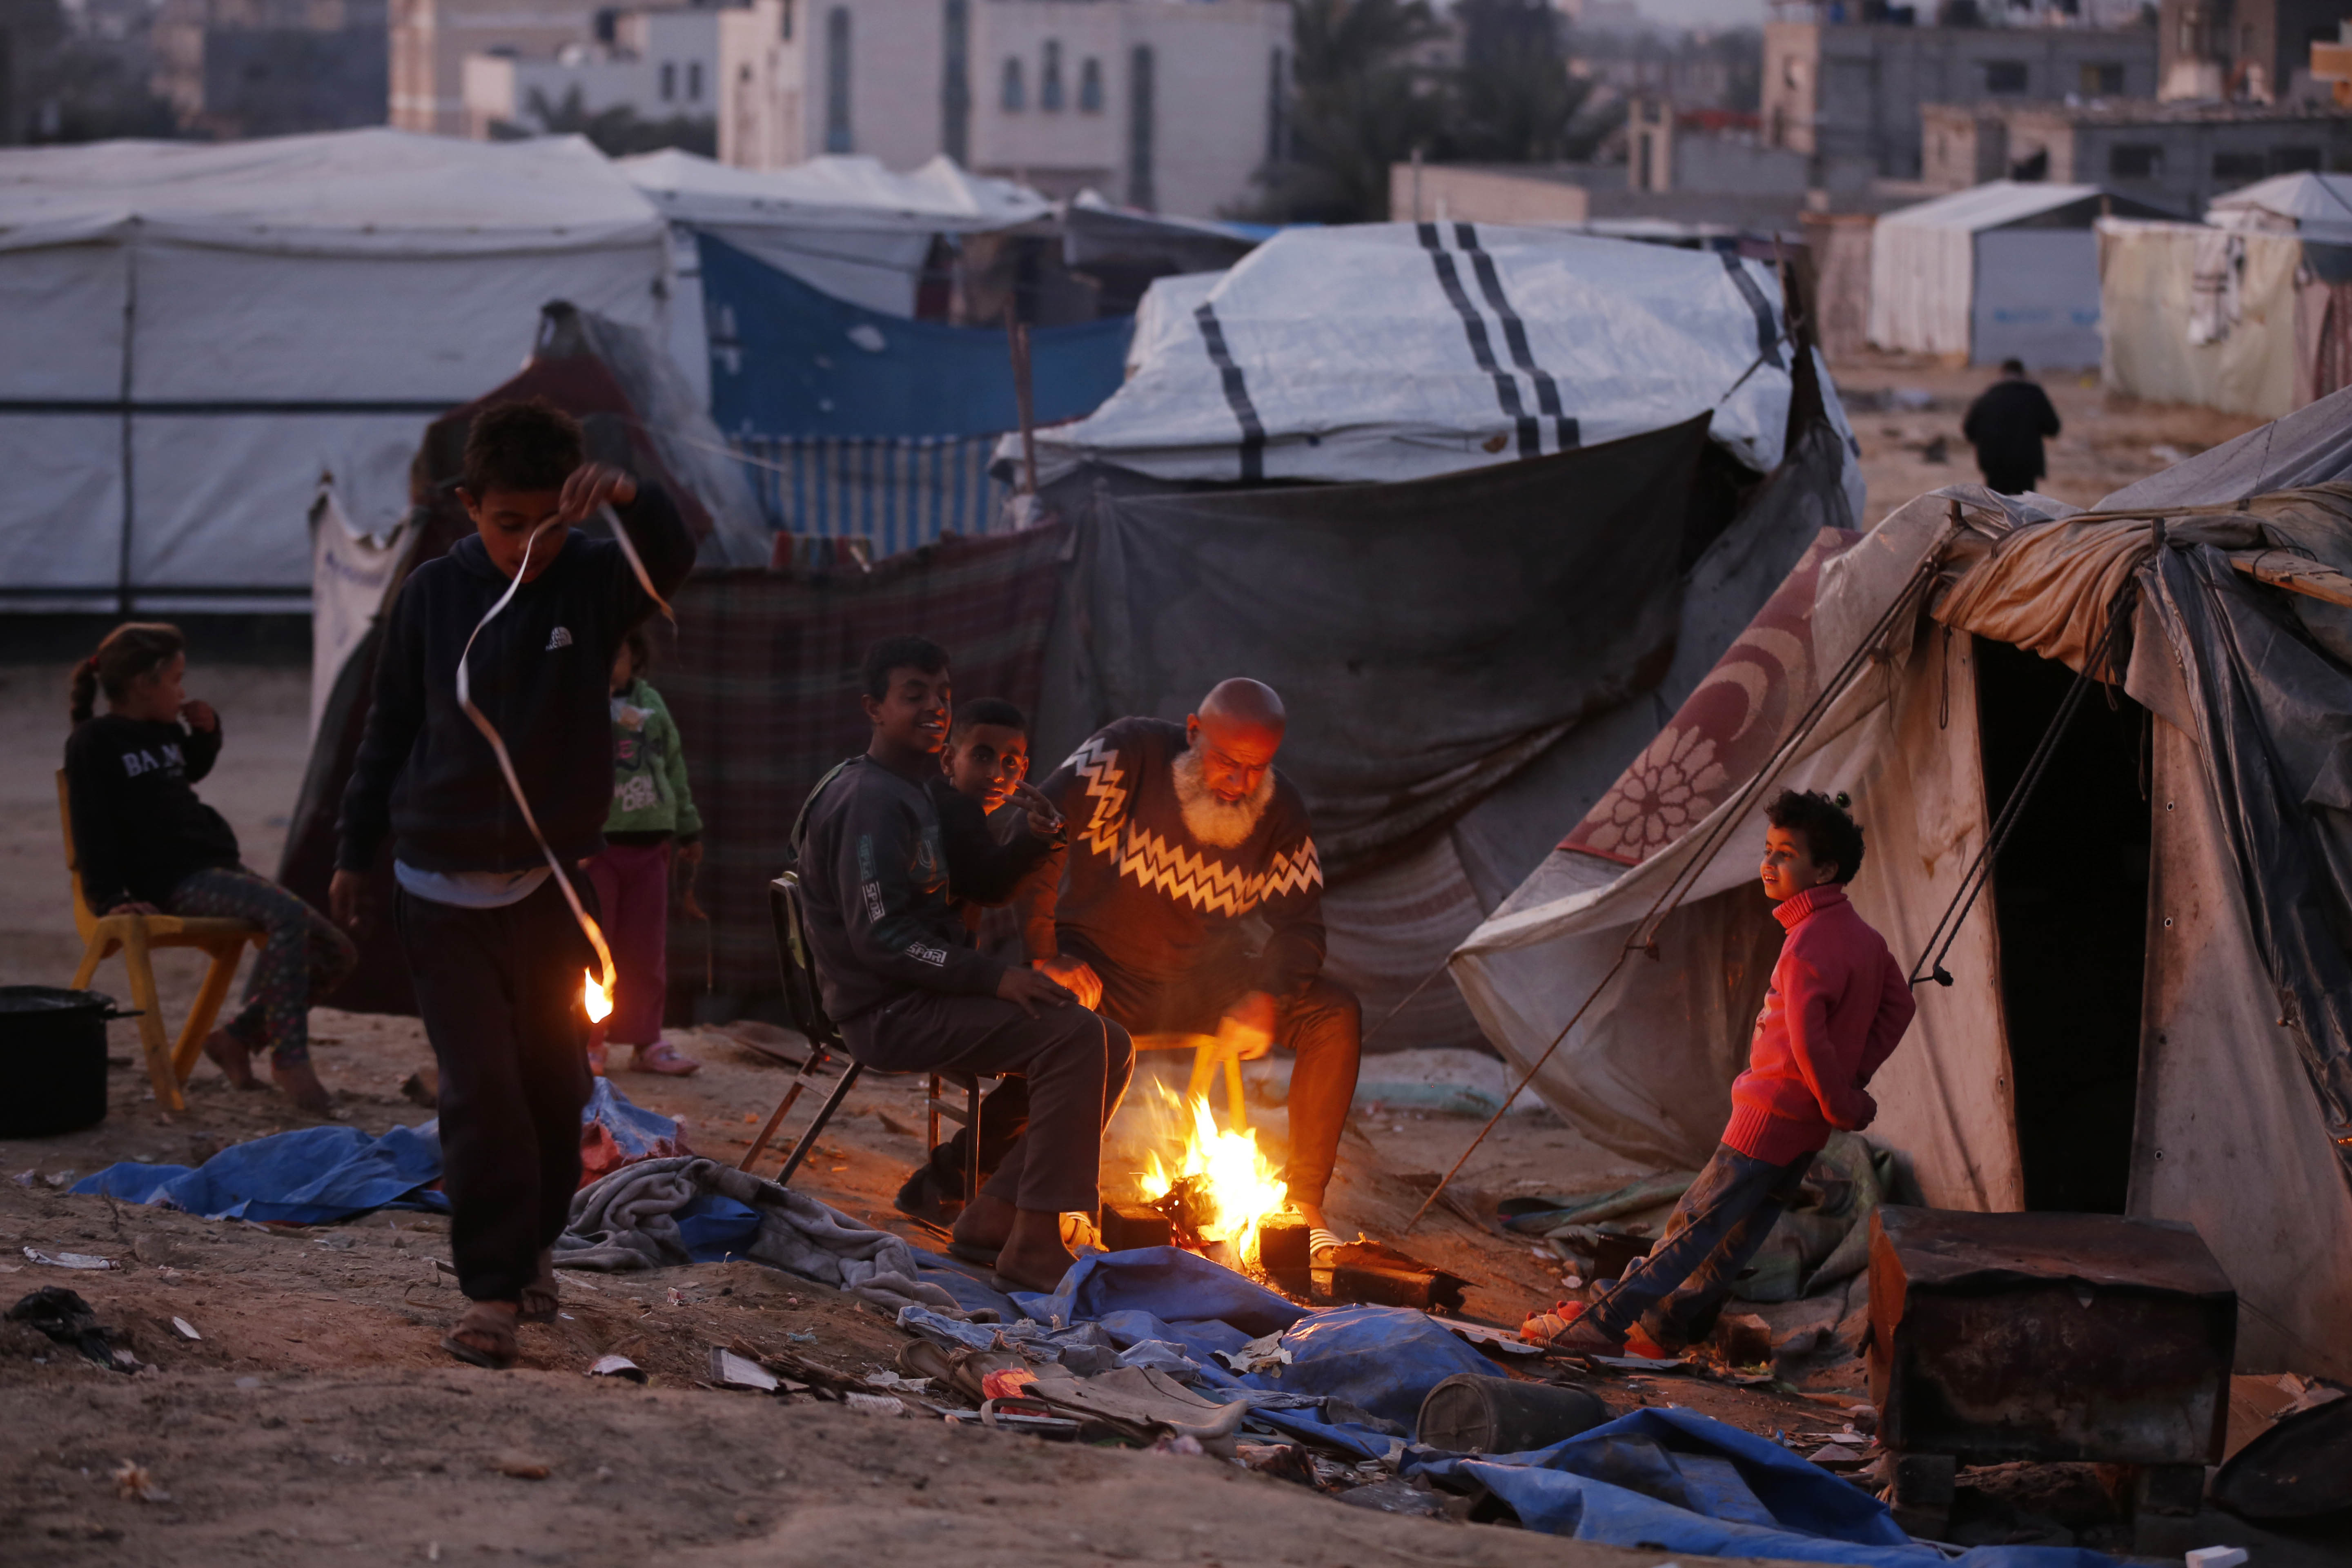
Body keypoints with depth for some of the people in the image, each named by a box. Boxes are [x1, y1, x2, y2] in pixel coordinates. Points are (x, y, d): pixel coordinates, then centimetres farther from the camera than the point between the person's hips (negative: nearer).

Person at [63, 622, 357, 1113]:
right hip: (172, 883, -9)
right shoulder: (94, 743, -6)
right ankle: (291, 1060, -28)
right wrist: (111, 897, -20)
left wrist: (206, 731, 19)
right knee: (286, 915, -33)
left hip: (217, 868, 9)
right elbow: (92, 827, -11)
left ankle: (237, 1038, 11)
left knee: (336, 954, 0)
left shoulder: (164, 733, 18)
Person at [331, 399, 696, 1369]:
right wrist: (356, 852, 10)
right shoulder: (432, 596, -4)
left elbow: (672, 560, -28)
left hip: (554, 882, 1)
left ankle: (536, 1246, 31)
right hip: (443, 890, -1)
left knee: (554, 1085, 10)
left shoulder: (593, 581, -5)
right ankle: (493, 1293, -3)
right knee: (480, 1091, -6)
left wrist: (631, 499, -49)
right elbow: (389, 731, 6)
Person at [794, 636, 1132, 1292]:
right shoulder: (871, 801, -14)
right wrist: (993, 977, -24)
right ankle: (1035, 1247, -29)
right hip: (887, 1012, -10)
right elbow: (879, 935, -21)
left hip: (925, 1000, 10)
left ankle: (993, 1216, 1)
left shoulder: (910, 793, 20)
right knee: (1074, 1037, -26)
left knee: (1111, 1047, 3)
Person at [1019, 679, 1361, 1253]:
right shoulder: (1132, 753, -18)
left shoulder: (1280, 811, -5)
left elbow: (1299, 923, -1)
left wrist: (1268, 995, -22)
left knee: (1336, 1013, -16)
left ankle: (1303, 1202, -9)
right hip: (1101, 969, -4)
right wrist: (1044, 956, -26)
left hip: (1203, 979, 4)